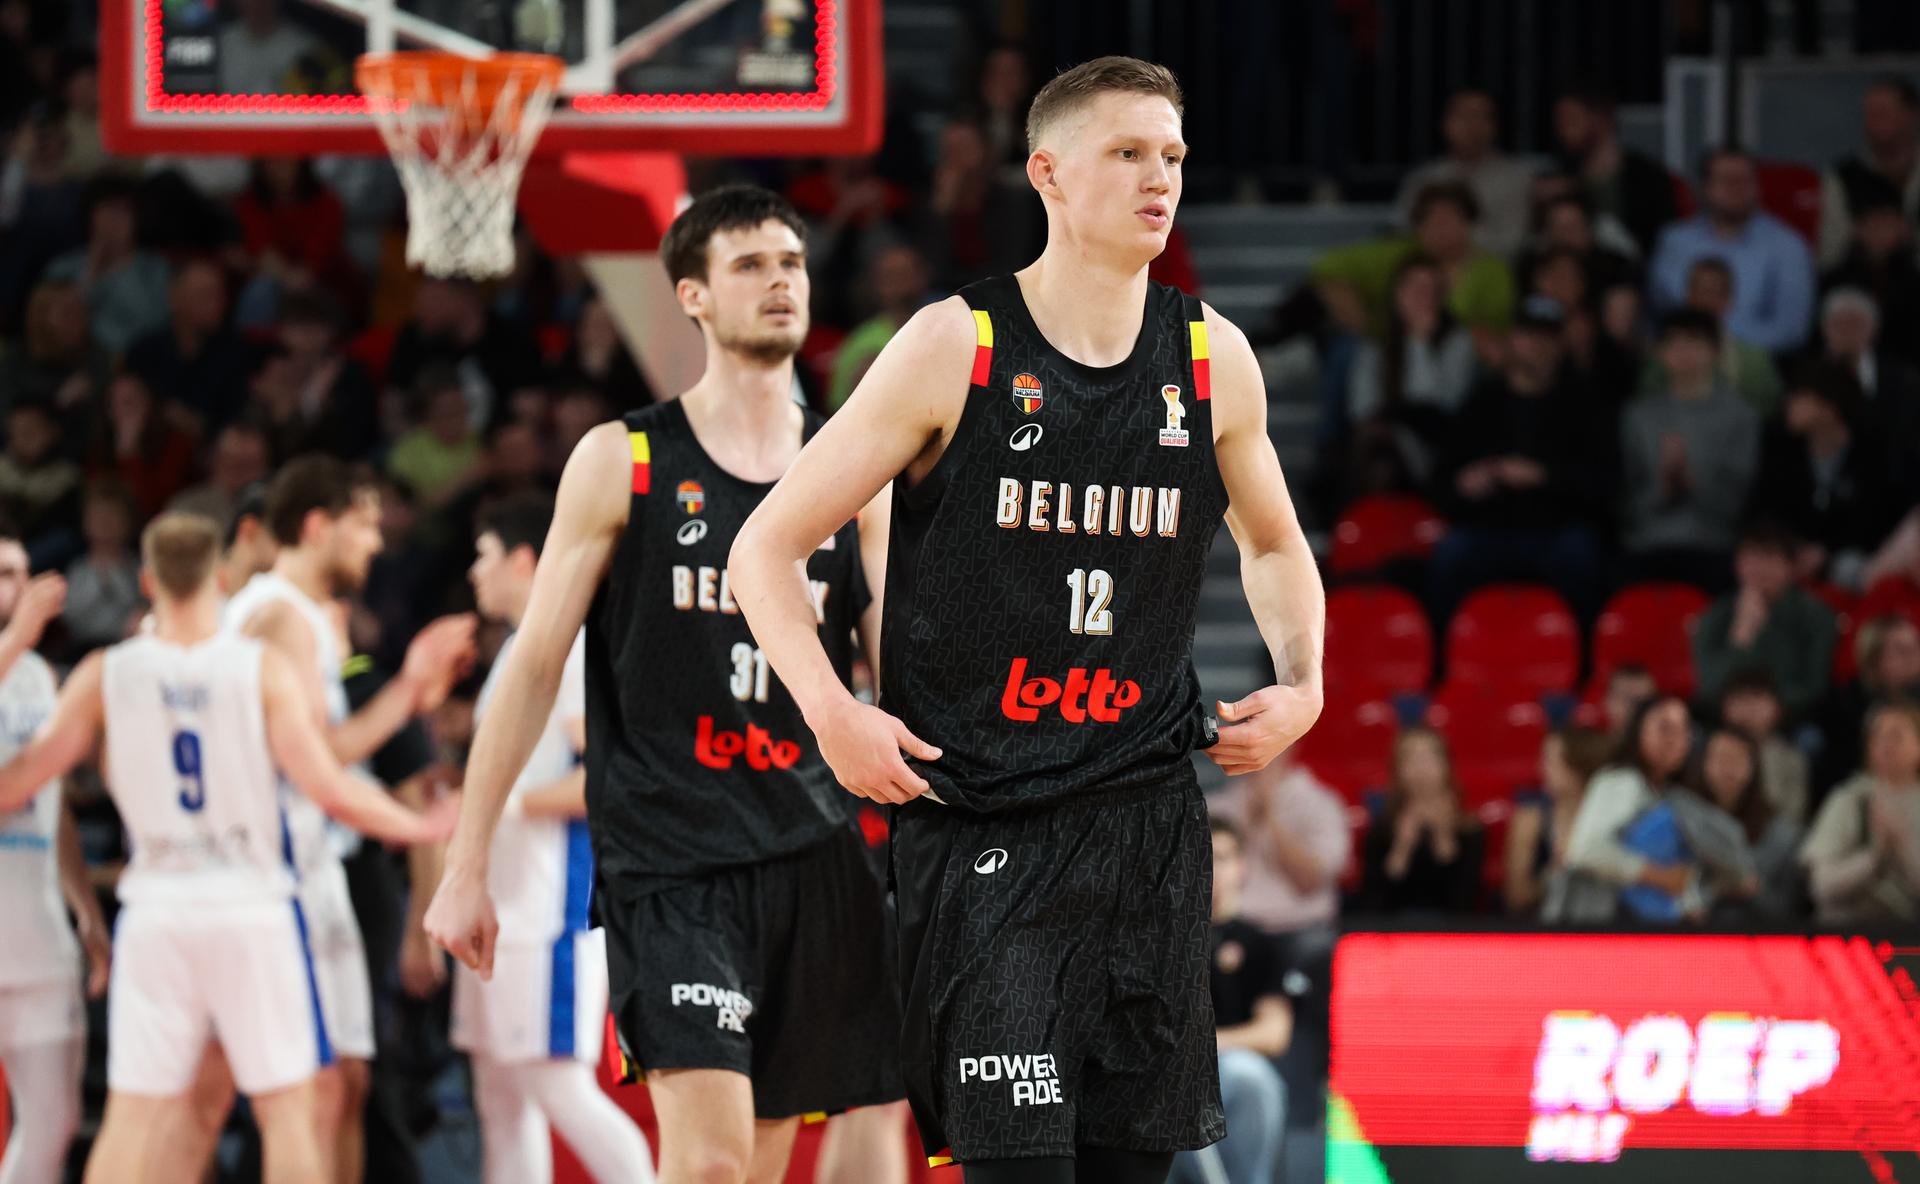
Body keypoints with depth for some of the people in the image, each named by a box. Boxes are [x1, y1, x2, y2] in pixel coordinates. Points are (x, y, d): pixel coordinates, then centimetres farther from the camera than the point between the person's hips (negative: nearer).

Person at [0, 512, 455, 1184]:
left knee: (130, 1115, 5)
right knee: (286, 1105, 5)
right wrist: (421, 828, 4)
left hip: (155, 914, 2)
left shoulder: (104, 676, -1)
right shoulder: (262, 669, -6)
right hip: (250, 908, -2)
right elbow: (328, 789, -10)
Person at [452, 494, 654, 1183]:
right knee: (500, 1092, 8)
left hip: (554, 909, -10)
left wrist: (507, 803, -21)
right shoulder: (519, 649, 18)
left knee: (560, 1087, -13)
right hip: (504, 906, 10)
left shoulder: (574, 647, -13)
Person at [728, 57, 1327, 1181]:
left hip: (1148, 823, 4)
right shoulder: (956, 348, -6)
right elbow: (768, 550, -2)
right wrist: (834, 713, -15)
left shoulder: (1213, 359, 6)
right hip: (978, 826, -4)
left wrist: (1302, 685, 8)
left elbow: (1276, 546, 26)